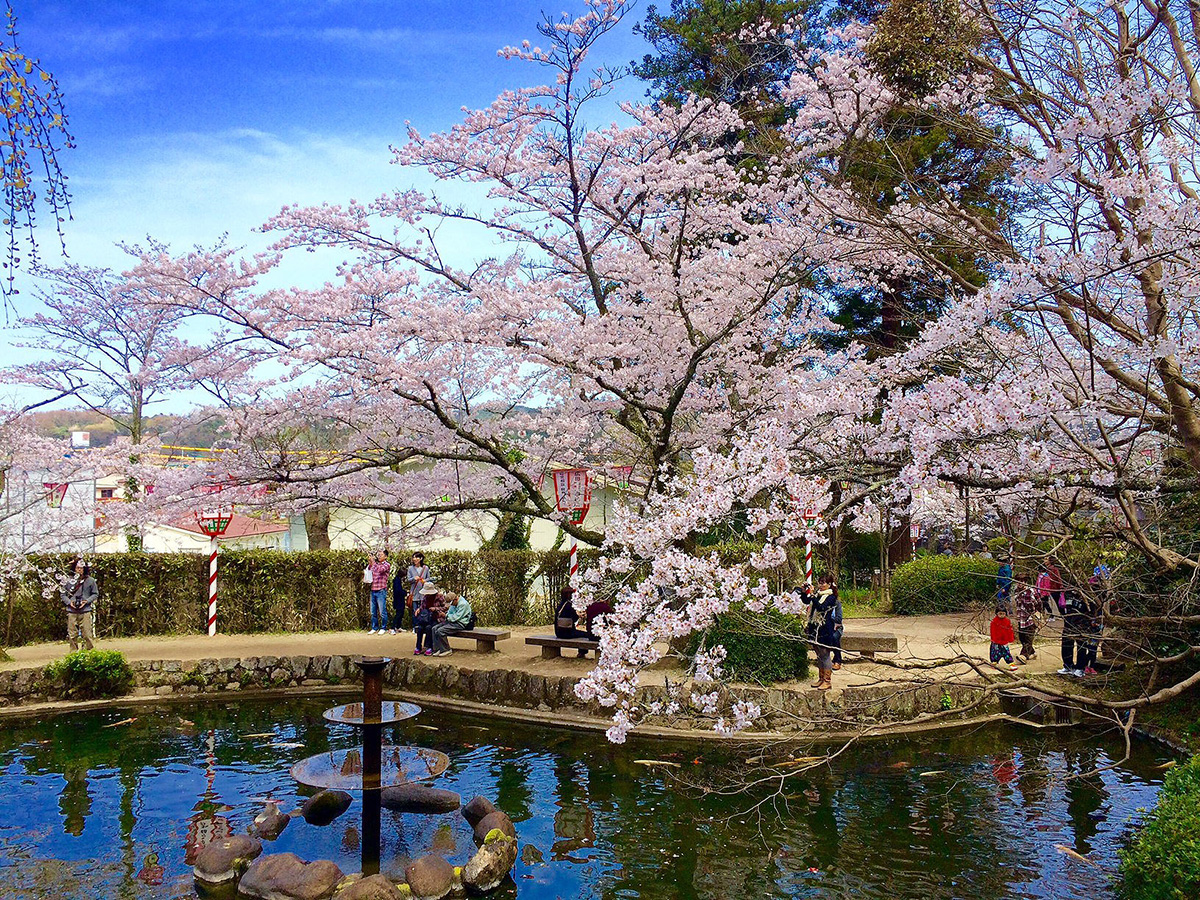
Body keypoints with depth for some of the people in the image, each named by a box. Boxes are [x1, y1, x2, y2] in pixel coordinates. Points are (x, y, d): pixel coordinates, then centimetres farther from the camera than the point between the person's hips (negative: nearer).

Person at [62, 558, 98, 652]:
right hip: (72, 611, 1)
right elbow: (63, 594, 12)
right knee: (72, 635, 4)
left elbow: (95, 594, 9)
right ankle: (73, 653, 13)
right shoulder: (68, 581, 5)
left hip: (86, 611, -1)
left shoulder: (90, 580, 3)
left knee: (87, 635, -4)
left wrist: (86, 601, -6)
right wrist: (69, 602, -6)